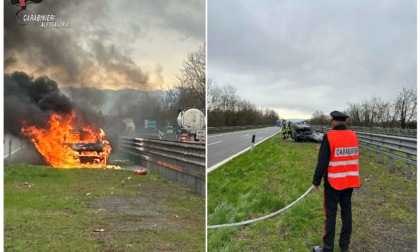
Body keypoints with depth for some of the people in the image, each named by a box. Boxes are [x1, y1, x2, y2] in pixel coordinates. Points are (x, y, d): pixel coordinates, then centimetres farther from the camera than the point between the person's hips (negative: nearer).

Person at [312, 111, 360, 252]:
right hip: (350, 181, 6)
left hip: (333, 182, -5)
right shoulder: (353, 136, 2)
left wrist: (316, 182, -7)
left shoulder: (329, 137, -15)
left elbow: (322, 162, -15)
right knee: (346, 212, 14)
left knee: (330, 214, 1)